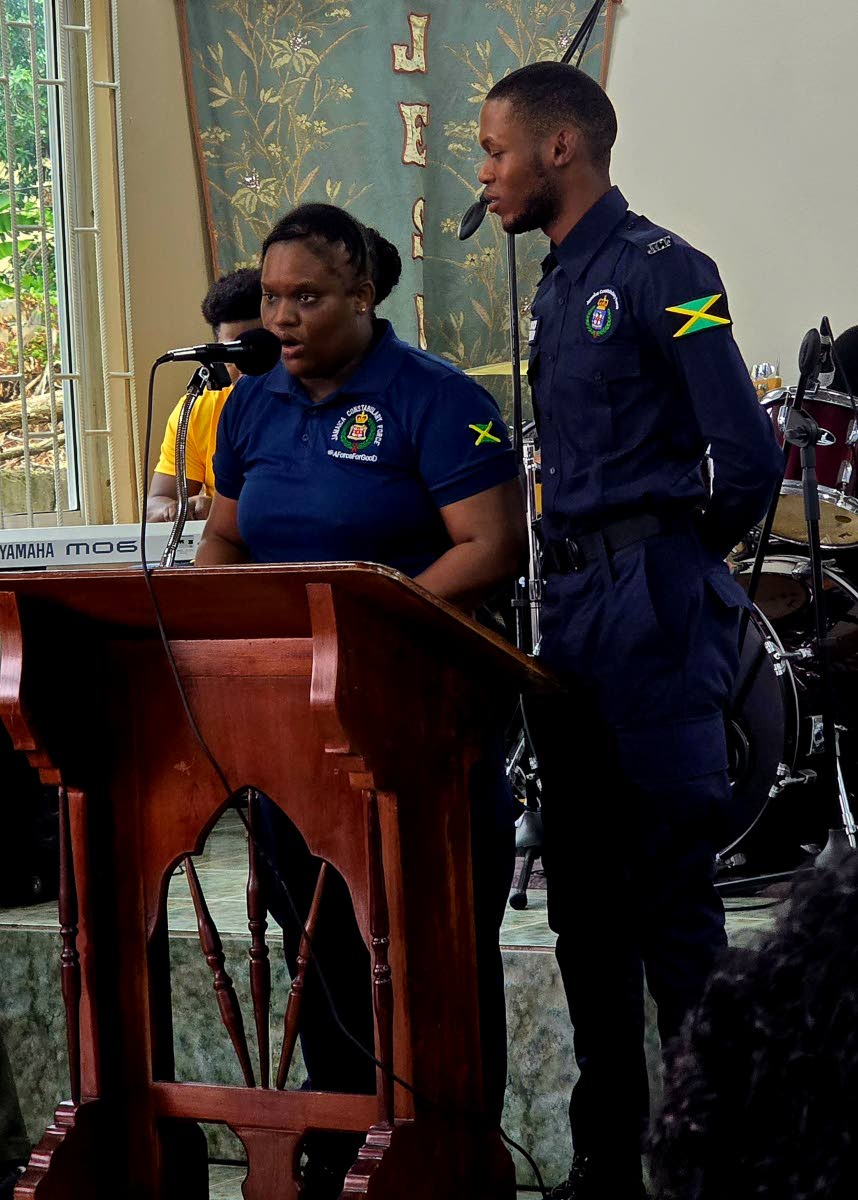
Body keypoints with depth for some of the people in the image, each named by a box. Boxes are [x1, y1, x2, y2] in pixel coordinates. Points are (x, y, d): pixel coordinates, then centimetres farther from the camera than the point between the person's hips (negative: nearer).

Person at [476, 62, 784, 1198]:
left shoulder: (660, 272, -9)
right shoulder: (558, 289, 18)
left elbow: (748, 458, -14)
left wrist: (679, 553, 0)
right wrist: (574, 569, 11)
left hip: (651, 602, -9)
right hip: (570, 609, 9)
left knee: (670, 891, -8)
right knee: (583, 893, 10)